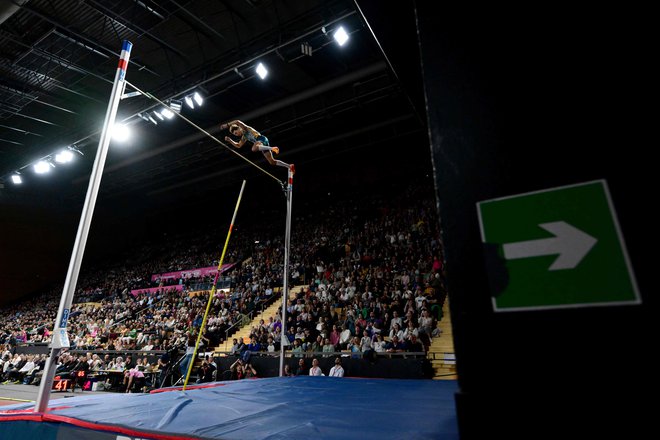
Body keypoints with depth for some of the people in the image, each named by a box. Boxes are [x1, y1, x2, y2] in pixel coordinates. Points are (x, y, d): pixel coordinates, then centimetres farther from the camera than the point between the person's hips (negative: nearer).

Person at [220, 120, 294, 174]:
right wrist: (229, 140, 28)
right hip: (262, 144, 9)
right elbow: (238, 145, 38)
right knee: (272, 162, 2)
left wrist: (226, 125, -5)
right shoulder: (244, 137, 29)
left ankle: (271, 148, -45)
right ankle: (289, 166, 2)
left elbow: (237, 122, -11)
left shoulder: (245, 128, 6)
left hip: (261, 139, -9)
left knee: (254, 149, -41)